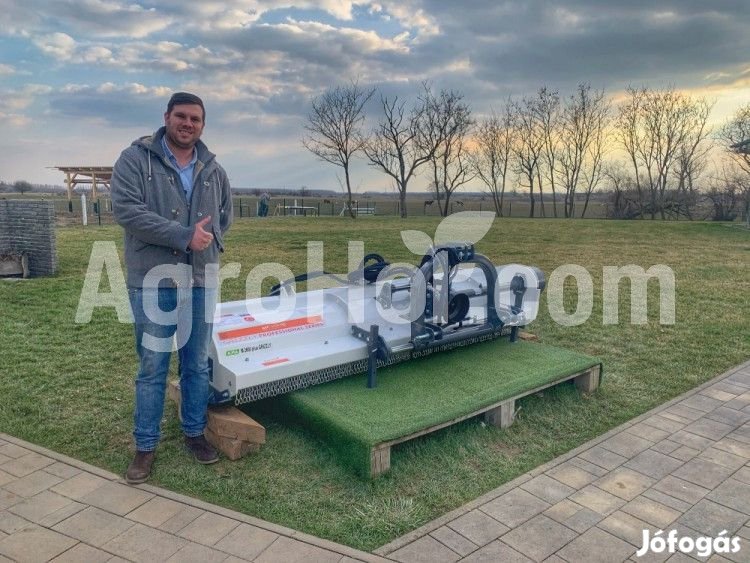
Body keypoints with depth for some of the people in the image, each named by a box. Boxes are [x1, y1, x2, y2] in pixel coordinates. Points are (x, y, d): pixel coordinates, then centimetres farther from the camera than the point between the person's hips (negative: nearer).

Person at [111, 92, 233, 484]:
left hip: (203, 279, 4)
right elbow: (126, 209, -14)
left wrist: (211, 239, 4)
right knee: (152, 367, 4)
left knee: (198, 365, 12)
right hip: (154, 279, -4)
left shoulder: (213, 169, 11)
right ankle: (145, 446, 20)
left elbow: (225, 214, 23)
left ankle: (194, 433, 29)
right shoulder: (136, 159, -3)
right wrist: (184, 236, -18)